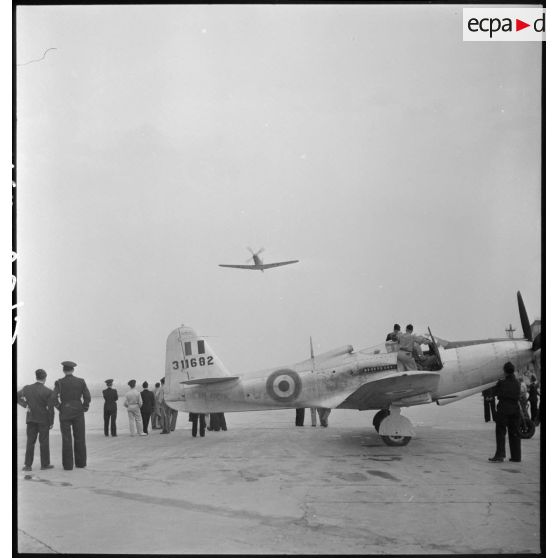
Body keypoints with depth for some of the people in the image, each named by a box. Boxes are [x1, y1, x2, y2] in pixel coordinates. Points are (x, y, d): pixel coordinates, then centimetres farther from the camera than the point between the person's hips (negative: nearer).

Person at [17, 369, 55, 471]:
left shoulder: (27, 388, -3)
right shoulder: (48, 392, -15)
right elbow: (50, 409, -13)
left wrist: (25, 405, 2)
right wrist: (51, 422, -3)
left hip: (31, 418, 3)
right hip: (43, 419, -3)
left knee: (30, 442, 9)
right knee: (44, 442, 7)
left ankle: (27, 465, 6)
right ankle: (45, 464, 12)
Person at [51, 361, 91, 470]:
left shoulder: (59, 382, -5)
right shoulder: (81, 381, -2)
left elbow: (54, 397, -16)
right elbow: (87, 397, -8)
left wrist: (60, 408, -3)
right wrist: (84, 408, 4)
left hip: (65, 413, -1)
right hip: (78, 412, 1)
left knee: (66, 439, 4)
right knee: (80, 438, 11)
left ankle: (68, 465, 3)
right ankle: (80, 463, 14)